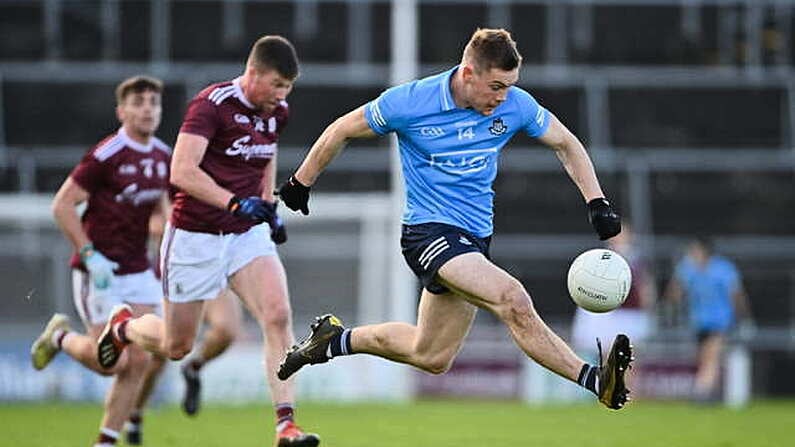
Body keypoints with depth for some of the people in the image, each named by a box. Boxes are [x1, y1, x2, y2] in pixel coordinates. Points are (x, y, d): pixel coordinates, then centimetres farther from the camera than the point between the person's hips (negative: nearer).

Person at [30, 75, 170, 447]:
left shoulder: (163, 156, 6)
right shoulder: (106, 156, -15)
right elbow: (62, 205, -13)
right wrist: (89, 256, -18)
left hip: (137, 270, 6)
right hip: (99, 272, -6)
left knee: (140, 361, -3)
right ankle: (61, 338, 24)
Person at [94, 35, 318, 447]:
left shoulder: (277, 112, 4)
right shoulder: (212, 104, -18)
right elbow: (182, 171, -28)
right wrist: (237, 203, -37)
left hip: (249, 234, 5)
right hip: (196, 238, -5)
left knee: (278, 316, -19)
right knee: (176, 346, 8)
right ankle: (122, 327, 42)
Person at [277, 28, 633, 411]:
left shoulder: (515, 105, -4)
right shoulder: (409, 102, -14)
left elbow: (566, 143, 11)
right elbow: (342, 131, 1)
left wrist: (597, 203, 1)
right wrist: (300, 183, 10)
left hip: (474, 237, 6)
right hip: (428, 231, -6)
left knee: (432, 358, 13)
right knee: (512, 299, -29)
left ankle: (336, 339, 32)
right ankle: (593, 379, -33)